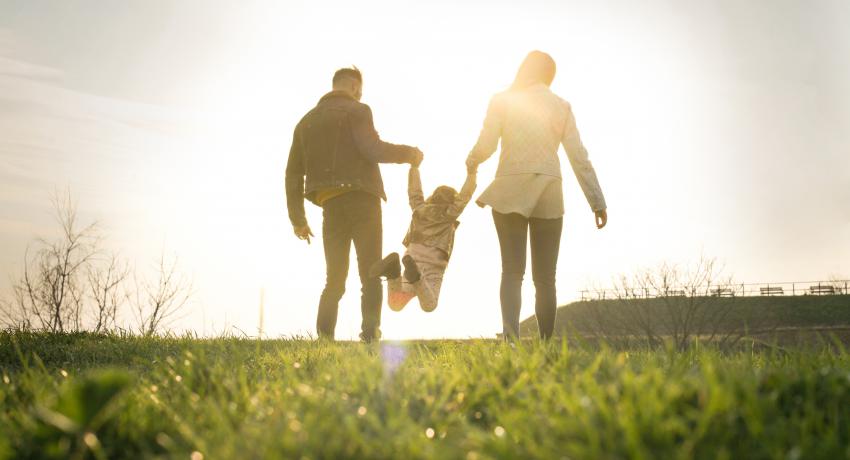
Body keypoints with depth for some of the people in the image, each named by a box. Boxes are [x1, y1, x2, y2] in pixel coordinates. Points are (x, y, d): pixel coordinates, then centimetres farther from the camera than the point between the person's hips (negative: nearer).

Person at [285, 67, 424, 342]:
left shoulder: (306, 121, 18)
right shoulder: (356, 111, 0)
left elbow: (293, 173, 16)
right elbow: (373, 149, -16)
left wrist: (298, 219, 19)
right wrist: (408, 153, 0)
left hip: (330, 206, 5)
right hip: (361, 200, -5)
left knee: (335, 279, 10)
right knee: (370, 276, -2)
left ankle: (324, 338, -1)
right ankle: (369, 336, -12)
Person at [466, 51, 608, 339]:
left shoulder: (502, 101, 1)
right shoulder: (561, 106, 5)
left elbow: (486, 146, -4)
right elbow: (578, 157, 2)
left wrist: (471, 161, 20)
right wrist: (597, 202, 4)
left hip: (509, 193, -1)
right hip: (549, 196, 1)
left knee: (512, 272, 0)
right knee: (545, 278, 7)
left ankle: (510, 336, -17)